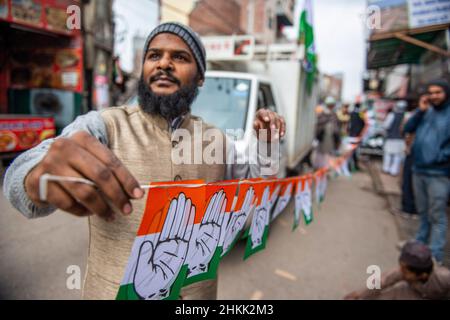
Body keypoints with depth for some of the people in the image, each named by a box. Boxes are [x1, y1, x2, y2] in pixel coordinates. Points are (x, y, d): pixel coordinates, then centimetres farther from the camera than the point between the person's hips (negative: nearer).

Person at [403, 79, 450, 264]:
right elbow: (408, 129, 2)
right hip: (418, 170, 5)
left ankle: (435, 255, 7)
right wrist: (420, 111, -7)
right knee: (423, 212, 20)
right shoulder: (426, 111, 10)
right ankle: (421, 241, 36)